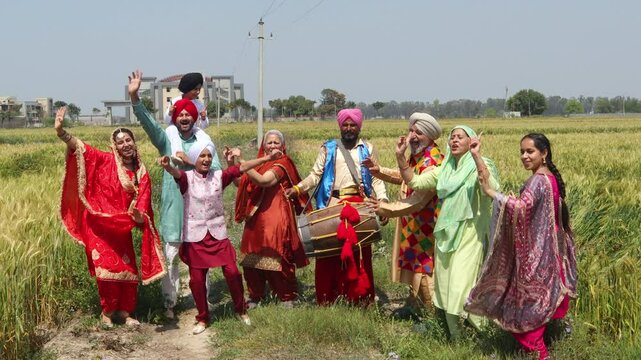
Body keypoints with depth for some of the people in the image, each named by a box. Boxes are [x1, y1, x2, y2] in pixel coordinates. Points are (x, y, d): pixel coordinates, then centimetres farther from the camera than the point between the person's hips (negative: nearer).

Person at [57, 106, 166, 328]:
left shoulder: (141, 175, 4)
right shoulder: (105, 161, -3)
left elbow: (142, 208, 1)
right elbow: (79, 147, -14)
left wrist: (139, 216, -23)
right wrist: (60, 131, -30)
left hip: (122, 229, 3)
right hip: (100, 226, -3)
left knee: (127, 270, 5)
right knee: (108, 269, -4)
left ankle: (124, 311, 21)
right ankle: (107, 311, 13)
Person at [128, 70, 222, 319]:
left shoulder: (204, 142, 6)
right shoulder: (167, 139, 3)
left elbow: (216, 170, -2)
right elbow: (147, 121, -11)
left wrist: (190, 163, -16)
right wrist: (134, 97, -25)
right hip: (174, 207, -1)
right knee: (170, 257, 0)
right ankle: (169, 304, 9)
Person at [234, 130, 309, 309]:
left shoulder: (282, 163, -6)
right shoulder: (260, 163, 16)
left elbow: (262, 181, -22)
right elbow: (241, 183, 14)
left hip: (275, 218, -7)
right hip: (256, 218, 7)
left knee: (276, 259, -6)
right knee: (252, 259, 7)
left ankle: (287, 298, 5)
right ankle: (255, 296, 18)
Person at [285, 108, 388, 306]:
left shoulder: (367, 149, 12)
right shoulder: (328, 149, 12)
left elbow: (376, 179, 8)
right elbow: (315, 175, 6)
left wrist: (383, 201, -7)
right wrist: (297, 188, -10)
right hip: (333, 205, 0)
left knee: (360, 254, 0)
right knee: (330, 251, -2)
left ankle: (360, 298, 8)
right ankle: (327, 299, 5)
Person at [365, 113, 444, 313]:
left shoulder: (432, 164, -27)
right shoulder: (417, 155, 3)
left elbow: (417, 201, -29)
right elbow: (403, 177, 19)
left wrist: (385, 209, -25)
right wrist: (380, 171, 2)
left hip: (426, 228, -9)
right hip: (413, 226, 9)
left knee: (426, 271, 0)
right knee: (414, 265, 20)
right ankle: (415, 305, 35)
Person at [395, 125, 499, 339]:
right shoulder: (444, 169, 13)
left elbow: (491, 188, -26)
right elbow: (414, 182, 9)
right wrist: (400, 157, -4)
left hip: (468, 235, -7)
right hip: (445, 234, 7)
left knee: (460, 289, -12)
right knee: (445, 288, 11)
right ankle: (454, 337, 24)